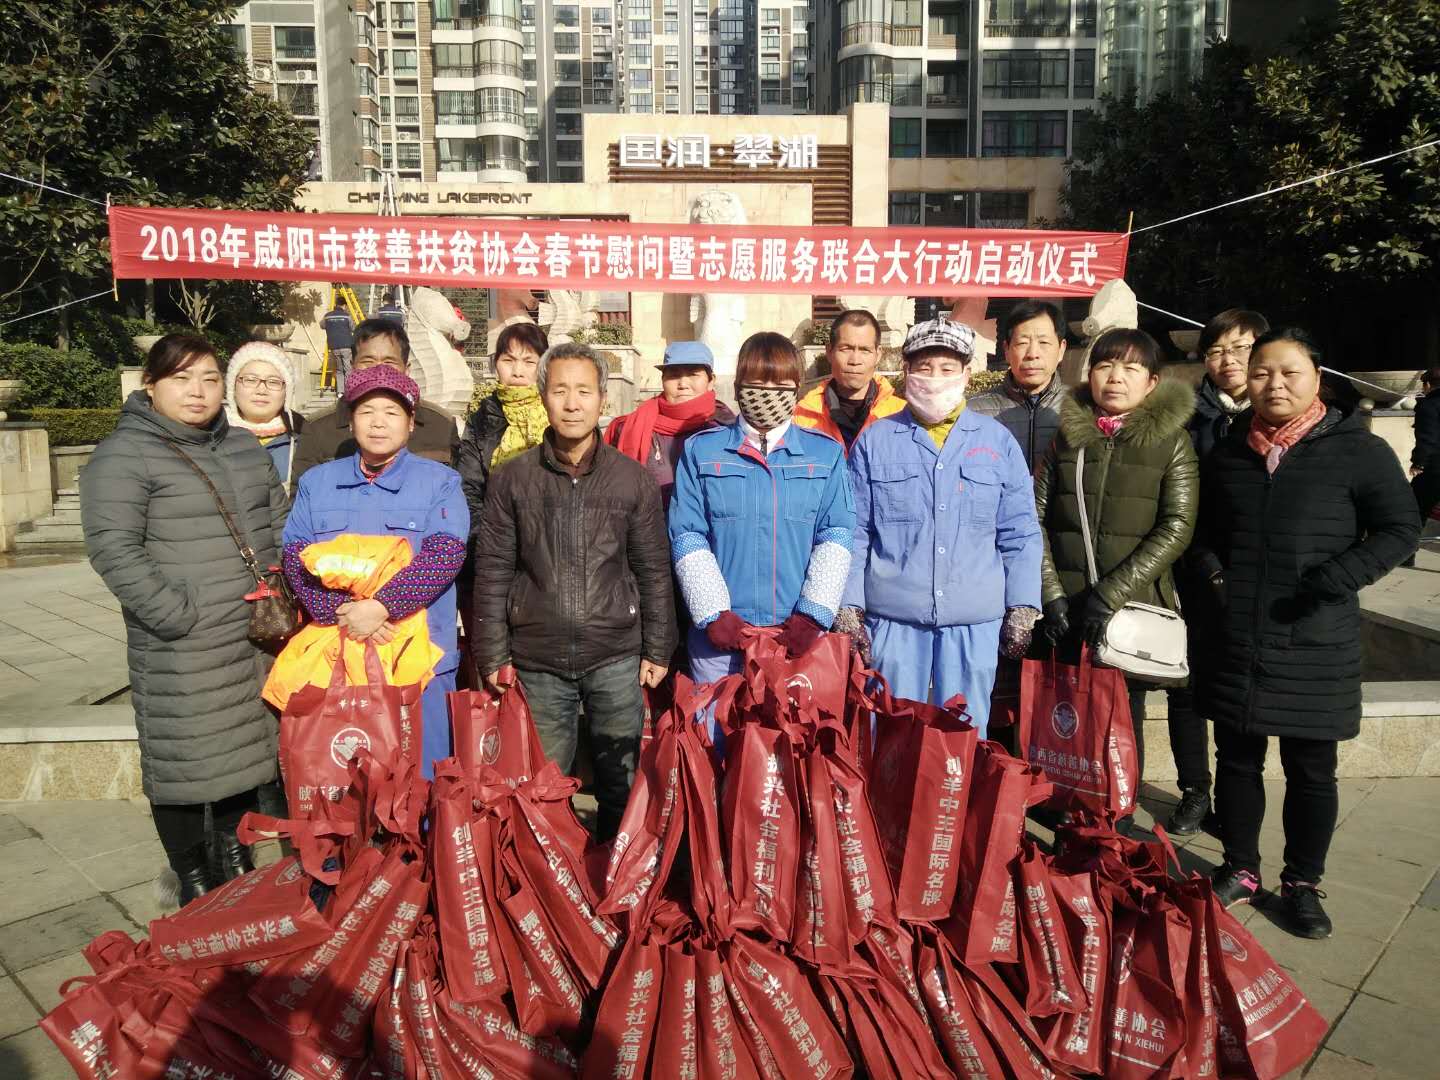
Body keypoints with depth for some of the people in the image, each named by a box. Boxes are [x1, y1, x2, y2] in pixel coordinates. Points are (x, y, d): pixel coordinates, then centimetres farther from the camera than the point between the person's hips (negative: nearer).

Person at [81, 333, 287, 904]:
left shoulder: (244, 446, 13)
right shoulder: (123, 456, -7)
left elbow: (280, 522, 19)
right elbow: (113, 548, -15)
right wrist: (180, 616, -18)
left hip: (255, 638, 6)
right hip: (182, 650, -6)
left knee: (245, 750, 15)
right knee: (186, 760, 3)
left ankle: (234, 858, 35)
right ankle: (194, 880, 22)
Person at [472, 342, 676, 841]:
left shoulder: (632, 478, 3)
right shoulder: (513, 479, 2)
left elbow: (653, 571, 6)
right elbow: (493, 571, 3)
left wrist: (658, 650, 4)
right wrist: (493, 655, 0)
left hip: (616, 657, 0)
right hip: (537, 662, 0)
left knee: (621, 782, 10)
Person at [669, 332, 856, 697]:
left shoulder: (826, 454, 7)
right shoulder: (701, 450, 5)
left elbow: (835, 539, 2)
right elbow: (687, 537, 0)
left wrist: (812, 615, -10)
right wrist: (714, 614, -9)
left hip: (801, 636, 1)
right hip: (721, 636, 0)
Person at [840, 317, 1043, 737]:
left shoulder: (998, 442, 7)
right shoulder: (875, 442, 5)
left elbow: (1019, 535, 8)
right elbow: (853, 532, 4)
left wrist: (1023, 607, 2)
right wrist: (848, 606, -1)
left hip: (975, 622, 1)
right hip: (893, 617, -1)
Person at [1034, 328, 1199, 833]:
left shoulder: (1171, 440, 1)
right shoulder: (1067, 434, 8)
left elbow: (1176, 528, -7)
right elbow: (1037, 518, 4)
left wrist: (1111, 593, -14)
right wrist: (1051, 594, -7)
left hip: (1133, 607, -2)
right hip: (1066, 611, 2)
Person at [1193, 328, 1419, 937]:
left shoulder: (1356, 450, -4)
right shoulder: (1228, 453, 10)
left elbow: (1401, 528, -5)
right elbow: (1204, 528, 20)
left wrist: (1333, 581, -17)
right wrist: (1214, 573, 1)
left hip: (1317, 644, -3)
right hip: (1237, 639, 4)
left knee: (1311, 769, 8)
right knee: (1236, 758, 12)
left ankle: (1302, 884, 25)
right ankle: (1240, 868, 29)